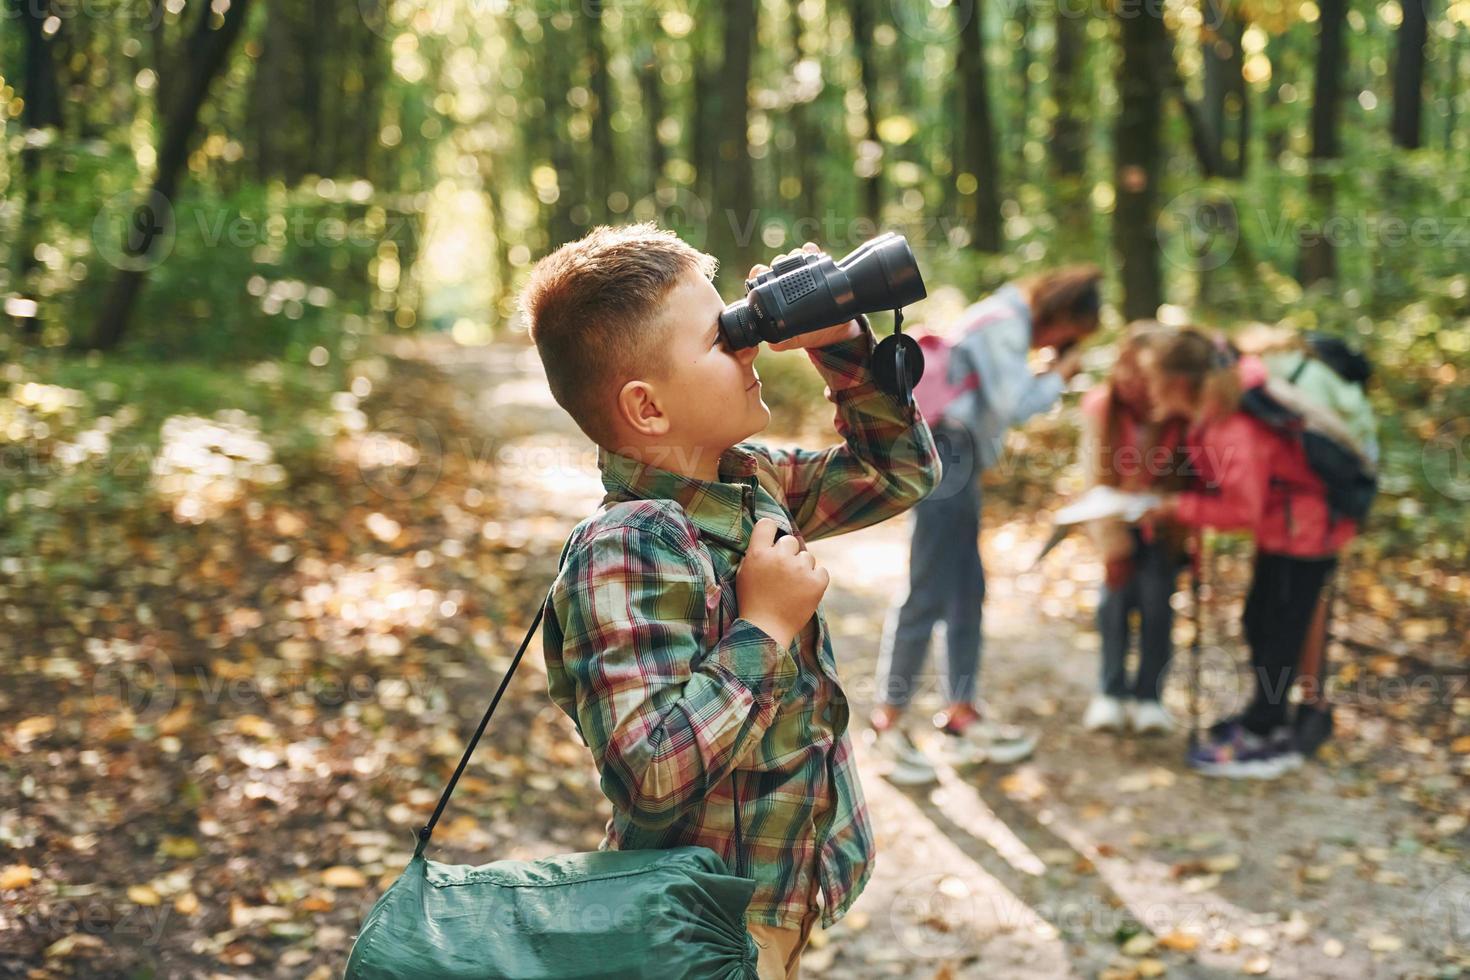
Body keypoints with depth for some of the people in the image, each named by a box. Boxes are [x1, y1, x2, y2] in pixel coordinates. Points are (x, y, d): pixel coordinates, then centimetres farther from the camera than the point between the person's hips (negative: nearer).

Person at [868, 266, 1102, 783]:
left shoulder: (1005, 318, 17)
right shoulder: (1003, 323, -13)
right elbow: (1012, 405, -18)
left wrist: (1051, 374, 8)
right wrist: (1060, 375, -4)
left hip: (956, 461, 11)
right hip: (947, 458, -11)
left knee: (967, 590, 13)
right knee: (928, 595, -7)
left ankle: (961, 713, 20)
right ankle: (887, 722, -2)